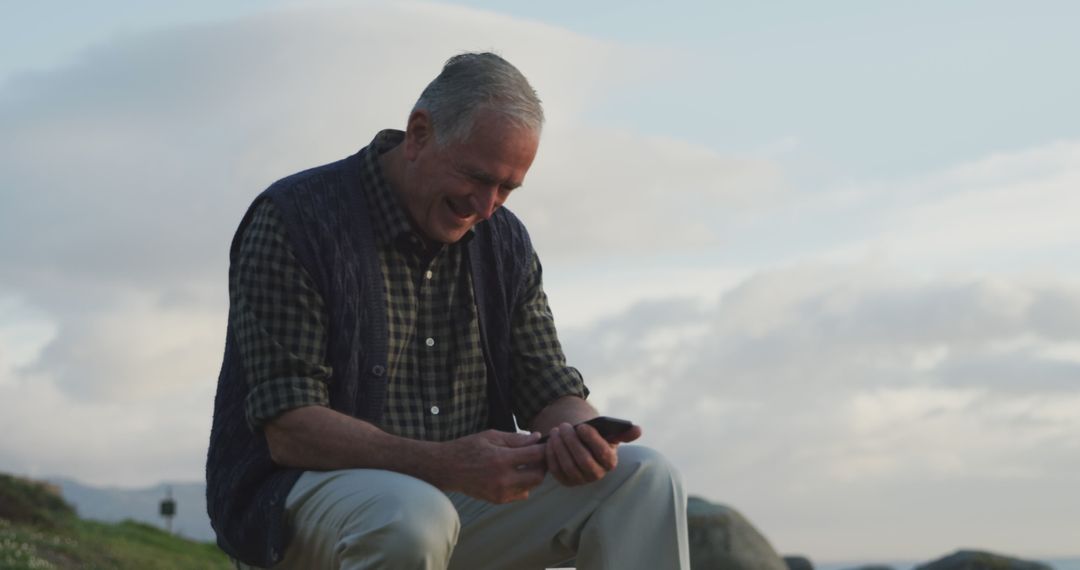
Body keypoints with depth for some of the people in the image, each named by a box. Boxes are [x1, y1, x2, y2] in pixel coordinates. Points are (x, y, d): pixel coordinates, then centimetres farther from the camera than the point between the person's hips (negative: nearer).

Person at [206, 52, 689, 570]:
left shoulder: (504, 241, 9)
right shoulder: (292, 222, -12)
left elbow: (547, 388, 9)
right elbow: (288, 429, -19)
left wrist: (577, 432, -19)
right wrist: (444, 465, -32)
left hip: (463, 492, 6)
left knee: (640, 477, -12)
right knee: (412, 519, -40)